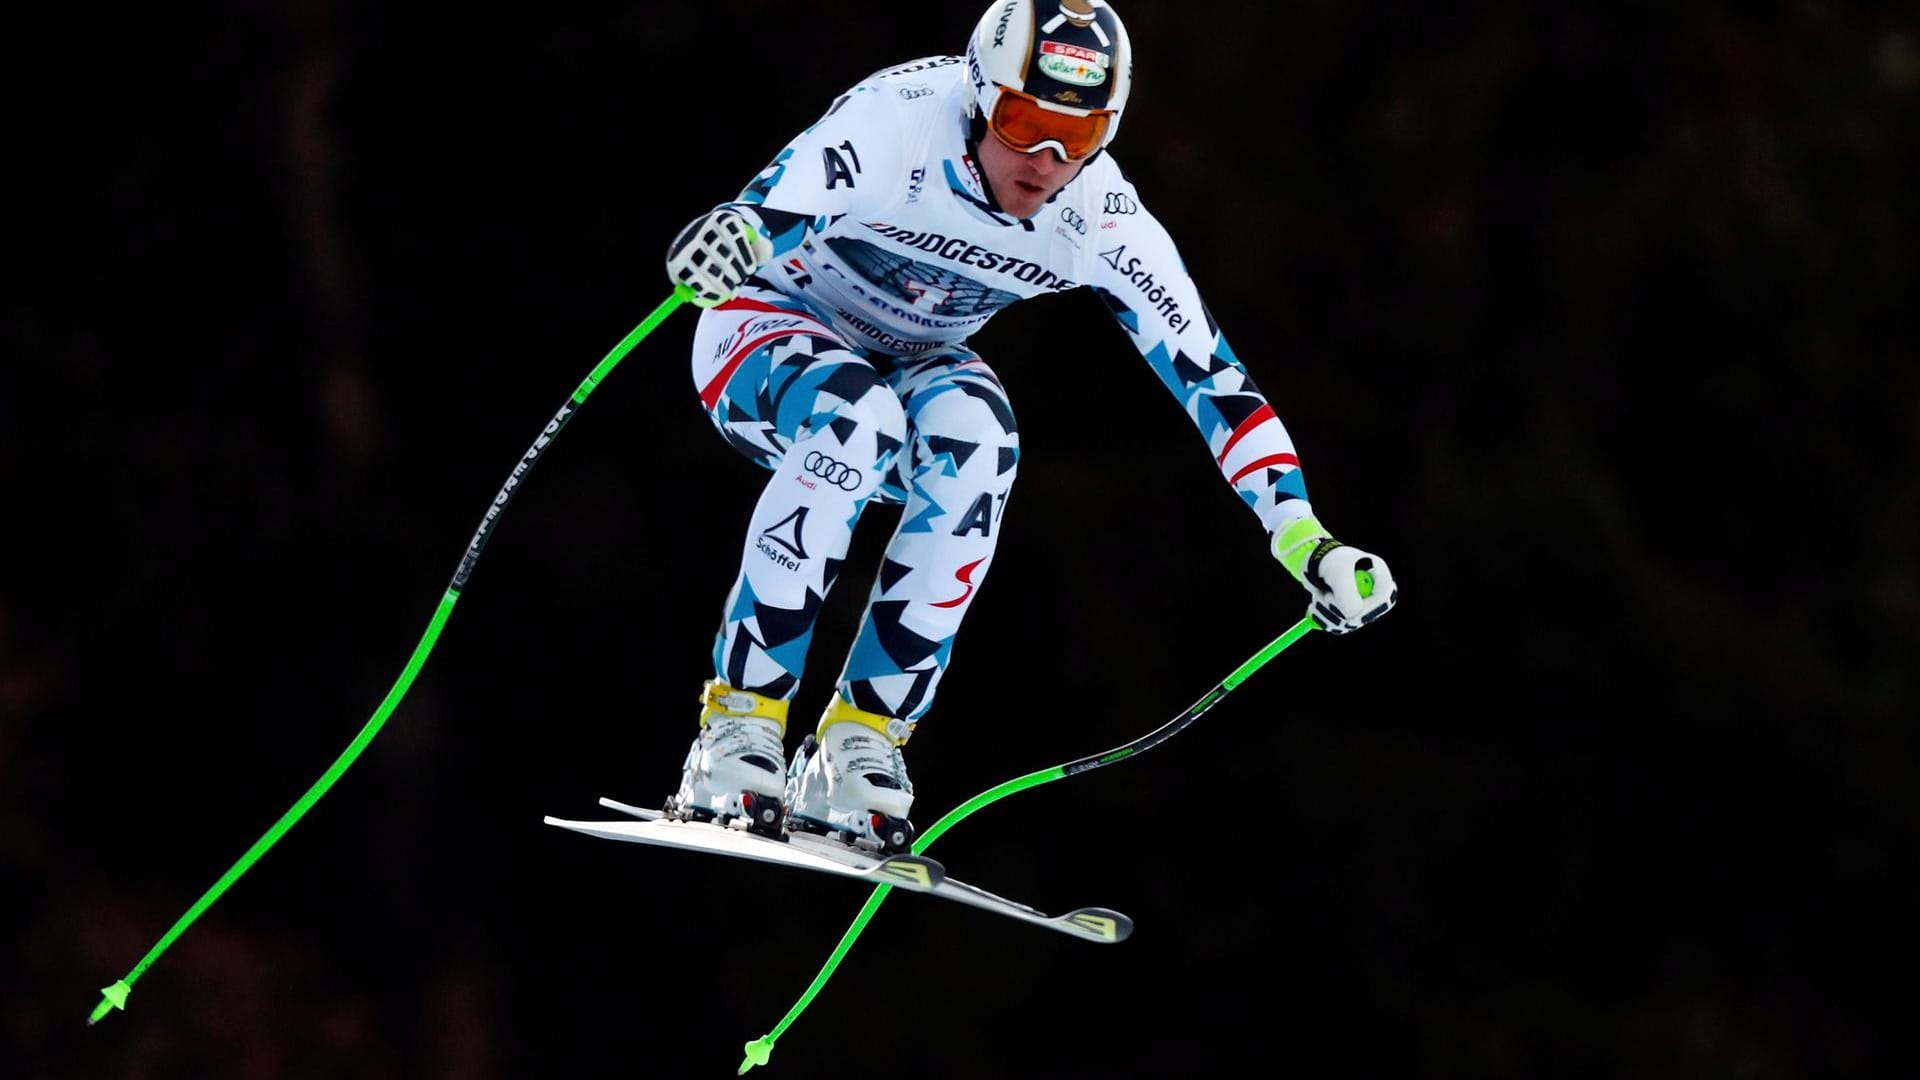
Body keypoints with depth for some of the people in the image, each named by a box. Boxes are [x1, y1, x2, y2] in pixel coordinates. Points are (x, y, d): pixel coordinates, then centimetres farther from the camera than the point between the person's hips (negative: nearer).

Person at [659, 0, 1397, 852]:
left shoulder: (1101, 219, -18)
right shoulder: (896, 122, -30)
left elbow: (1207, 372, -14)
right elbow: (770, 211, -44)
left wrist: (1303, 537, -21)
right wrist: (730, 241, -70)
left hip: (912, 369, 3)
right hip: (770, 331, -3)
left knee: (974, 437, -32)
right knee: (857, 418, -38)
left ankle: (862, 737, -25)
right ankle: (738, 726, -31)